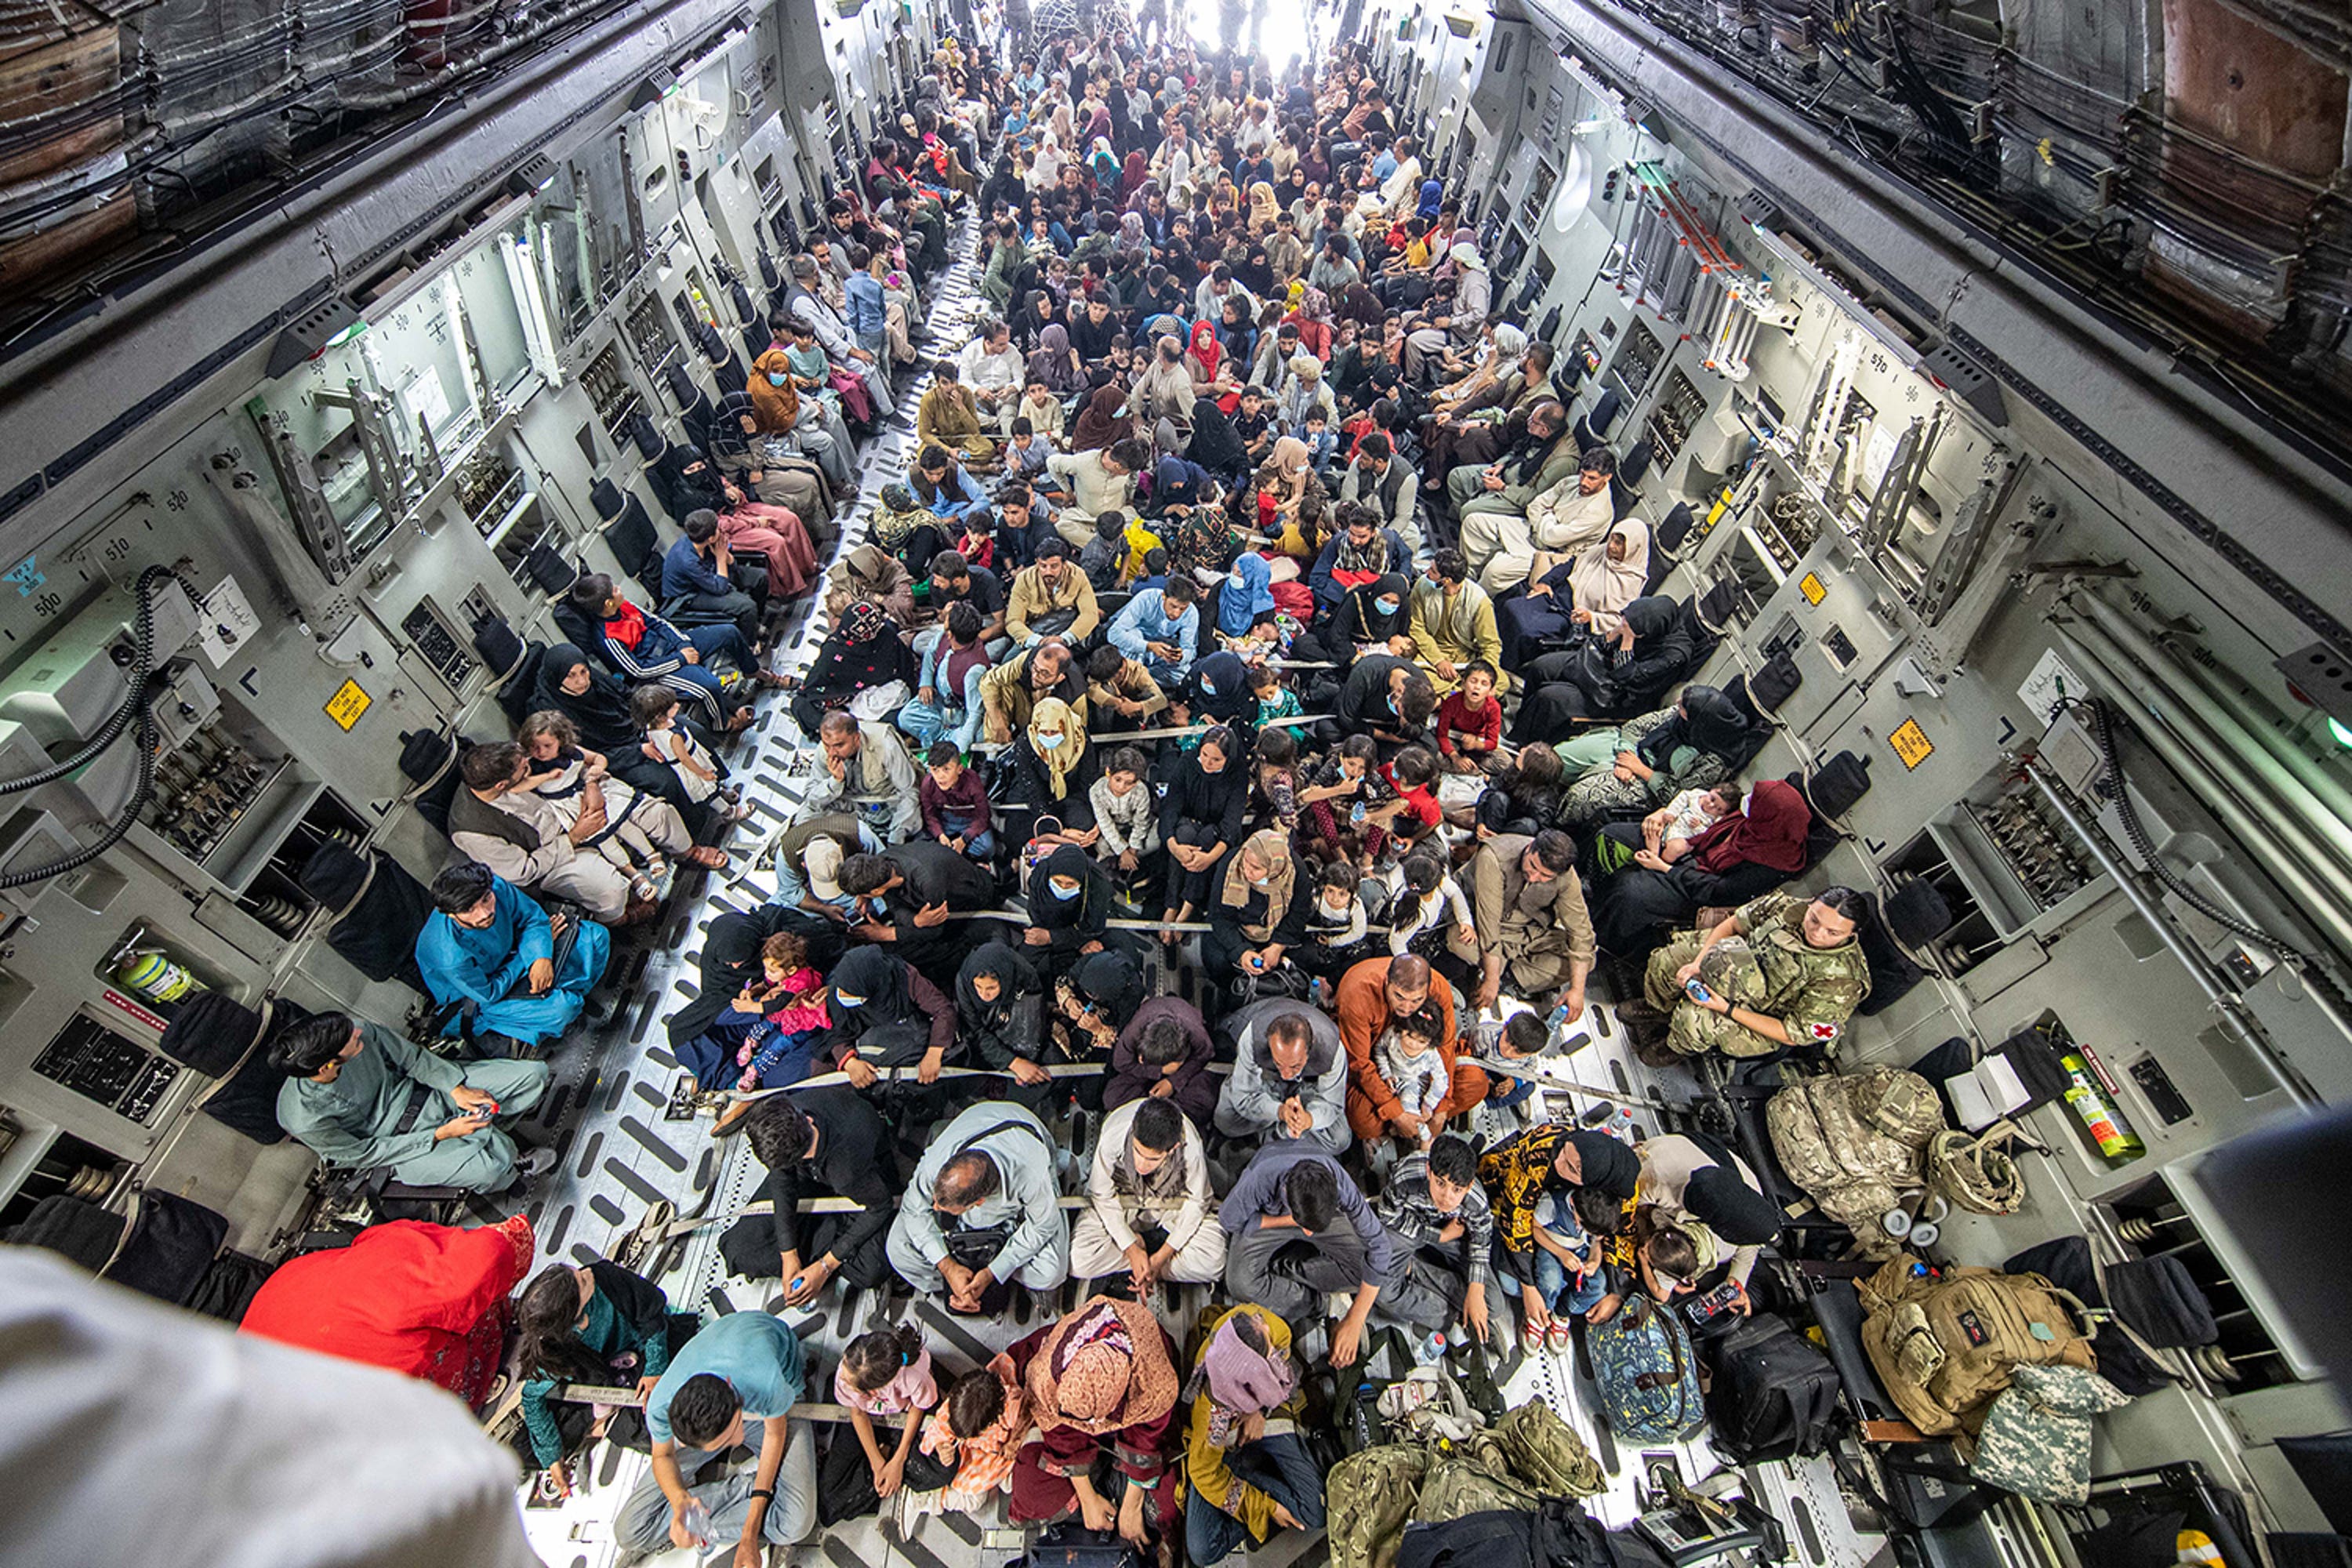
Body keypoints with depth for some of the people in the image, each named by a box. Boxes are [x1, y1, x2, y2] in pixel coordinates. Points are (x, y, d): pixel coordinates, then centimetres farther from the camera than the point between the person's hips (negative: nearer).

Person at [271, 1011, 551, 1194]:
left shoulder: (361, 1030, -23)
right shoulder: (304, 1120, -29)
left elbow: (412, 1058, -5)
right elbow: (364, 1154, -16)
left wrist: (458, 1089, -15)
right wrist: (440, 1135, -19)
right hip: (398, 1144, -4)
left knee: (534, 1075, -9)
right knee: (489, 1171, -29)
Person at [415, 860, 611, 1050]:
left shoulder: (498, 887, -29)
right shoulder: (451, 957, -40)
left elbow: (532, 917, -8)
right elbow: (489, 995, -22)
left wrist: (541, 956, -25)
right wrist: (525, 957, -15)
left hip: (508, 958, 6)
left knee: (596, 936, -5)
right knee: (561, 1009, -27)